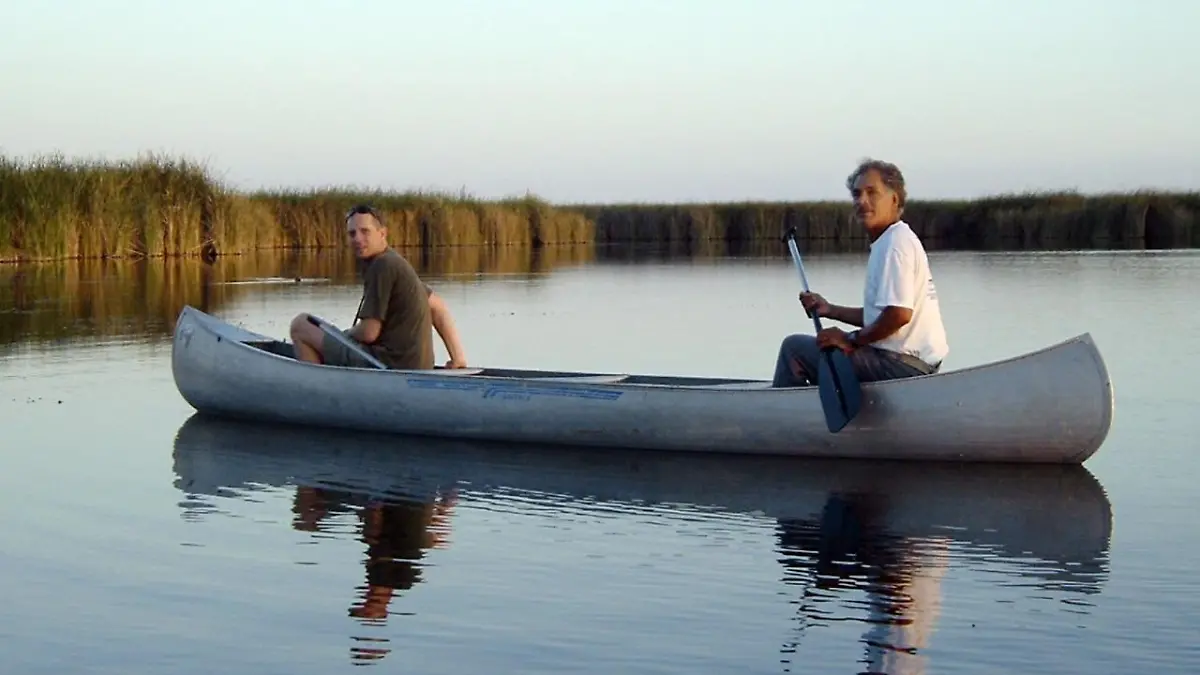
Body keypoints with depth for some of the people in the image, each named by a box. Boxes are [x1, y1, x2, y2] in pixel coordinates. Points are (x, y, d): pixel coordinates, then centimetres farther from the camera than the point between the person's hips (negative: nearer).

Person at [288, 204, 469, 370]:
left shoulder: (382, 266, -15)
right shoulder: (394, 262, 14)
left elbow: (368, 333, -18)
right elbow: (438, 308, 19)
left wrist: (346, 334, 4)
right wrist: (458, 356, 16)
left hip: (388, 365, -10)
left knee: (301, 324, -2)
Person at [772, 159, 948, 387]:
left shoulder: (895, 243, -14)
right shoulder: (897, 240, 19)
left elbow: (900, 314, -26)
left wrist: (851, 339, -15)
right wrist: (830, 310, 17)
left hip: (900, 365, -11)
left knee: (794, 347, -5)